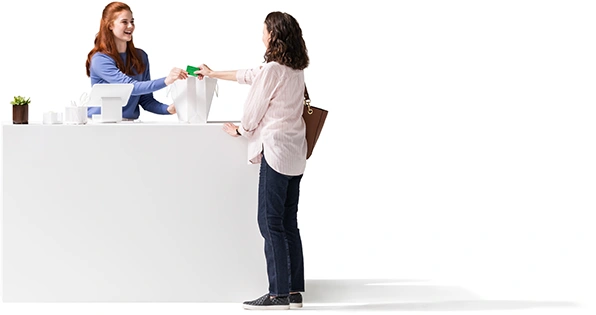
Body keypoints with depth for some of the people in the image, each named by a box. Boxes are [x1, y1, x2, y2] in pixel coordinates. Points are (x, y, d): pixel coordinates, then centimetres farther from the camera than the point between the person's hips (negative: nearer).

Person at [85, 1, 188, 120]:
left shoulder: (140, 56, 10)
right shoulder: (100, 59, -9)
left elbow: (146, 99, 11)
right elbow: (131, 87, -20)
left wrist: (168, 109, -7)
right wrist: (166, 81, -31)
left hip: (129, 124, 3)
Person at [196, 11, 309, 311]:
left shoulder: (273, 70, -15)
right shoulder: (296, 70, 14)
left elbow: (254, 109, -8)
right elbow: (250, 75, 27)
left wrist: (240, 129, 14)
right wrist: (214, 74, 38)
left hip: (276, 151, -9)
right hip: (295, 153, 9)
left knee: (270, 222, -6)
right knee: (288, 223, 10)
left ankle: (279, 293, -6)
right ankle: (294, 291, 12)